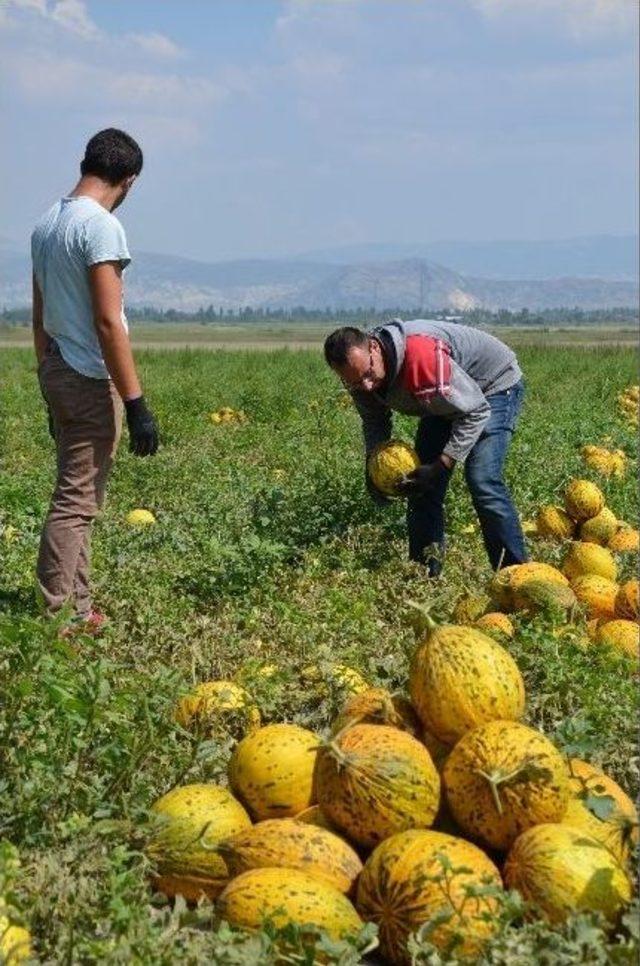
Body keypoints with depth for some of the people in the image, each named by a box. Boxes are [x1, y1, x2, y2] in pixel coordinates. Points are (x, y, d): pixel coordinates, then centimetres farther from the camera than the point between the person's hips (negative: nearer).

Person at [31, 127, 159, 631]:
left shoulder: (46, 225, 11)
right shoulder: (101, 226, -15)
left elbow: (40, 318, 15)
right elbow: (108, 321, -20)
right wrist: (136, 403, -18)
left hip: (57, 372, 9)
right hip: (92, 380, -9)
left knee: (77, 496, 16)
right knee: (76, 502, -4)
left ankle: (78, 606, 23)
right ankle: (56, 617, 1)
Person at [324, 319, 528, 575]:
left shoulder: (422, 355, -42)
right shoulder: (359, 367, -17)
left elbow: (475, 413, -32)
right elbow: (374, 422, 3)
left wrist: (440, 468, -34)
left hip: (495, 384, -8)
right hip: (446, 399, 8)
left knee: (482, 483, -22)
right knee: (421, 481, 0)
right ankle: (425, 574, 9)